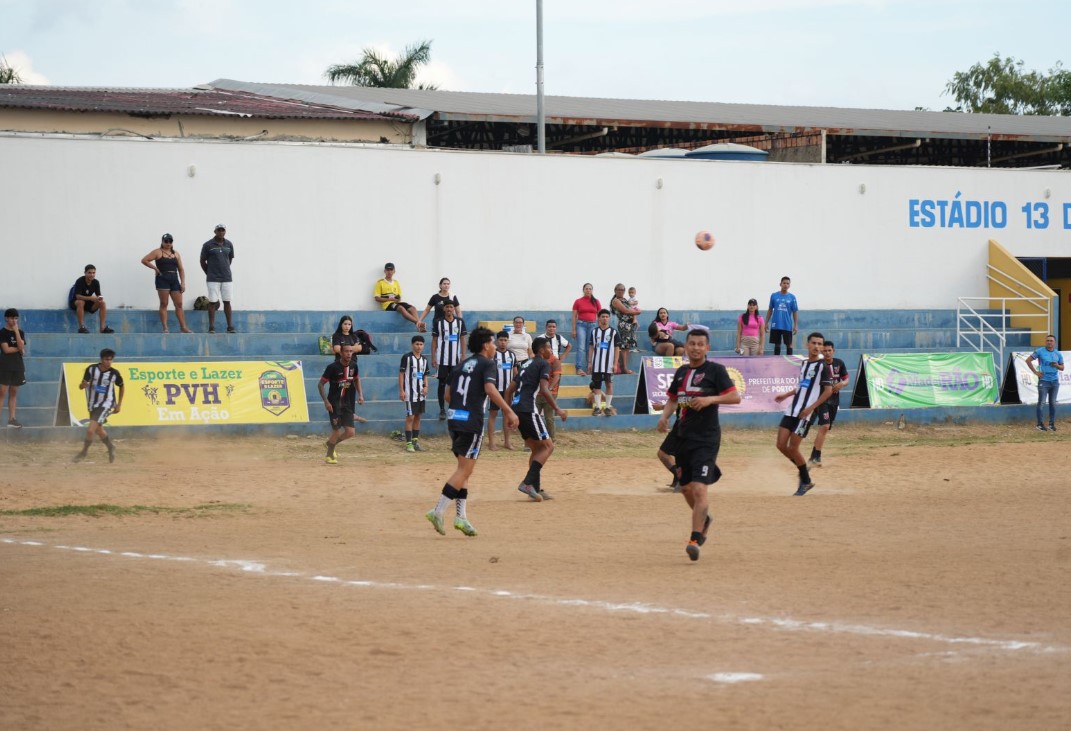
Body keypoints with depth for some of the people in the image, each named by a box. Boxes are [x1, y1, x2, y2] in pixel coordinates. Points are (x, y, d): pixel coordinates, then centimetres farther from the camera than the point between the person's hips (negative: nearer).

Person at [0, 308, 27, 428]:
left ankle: (12, 418, 10)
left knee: (14, 392, 7)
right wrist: (19, 349, -5)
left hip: (18, 366, 5)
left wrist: (16, 332, -9)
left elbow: (21, 347, -6)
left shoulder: (20, 332, 10)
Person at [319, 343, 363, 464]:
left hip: (348, 404, 5)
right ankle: (329, 456, 18)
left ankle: (331, 443, 28)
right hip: (334, 404, -5)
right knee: (337, 432, -5)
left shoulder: (353, 365, 2)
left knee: (350, 432, 0)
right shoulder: (333, 367, -15)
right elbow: (320, 384, -10)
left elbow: (356, 379, 22)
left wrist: (360, 394, 8)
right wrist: (326, 401, -18)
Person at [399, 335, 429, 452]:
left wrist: (426, 387, 0)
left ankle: (415, 441, 17)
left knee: (418, 417, 10)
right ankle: (408, 443, -3)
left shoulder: (424, 359, 10)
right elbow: (401, 374, -7)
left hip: (421, 393, 6)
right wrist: (401, 390, -13)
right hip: (410, 393, -6)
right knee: (410, 417, -6)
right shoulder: (407, 357, -7)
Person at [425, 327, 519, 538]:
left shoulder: (462, 365, 18)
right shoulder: (487, 364, -3)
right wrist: (508, 411, -19)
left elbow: (448, 393, 16)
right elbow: (490, 389, -19)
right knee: (465, 470, -7)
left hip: (454, 419, 7)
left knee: (463, 468, 14)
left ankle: (461, 515, 8)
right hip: (472, 422, -7)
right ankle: (439, 511, -16)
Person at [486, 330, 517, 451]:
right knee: (492, 414, -1)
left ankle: (506, 441, 13)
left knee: (507, 414, 7)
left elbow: (515, 372, 15)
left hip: (508, 390, 5)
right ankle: (491, 442, 1)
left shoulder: (512, 354, 9)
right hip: (495, 389, -5)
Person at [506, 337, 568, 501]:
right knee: (548, 446, -4)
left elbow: (510, 390, 24)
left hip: (516, 409, 9)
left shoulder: (527, 364, 24)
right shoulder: (543, 364, -1)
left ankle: (536, 488, 13)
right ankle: (527, 483, -16)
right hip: (529, 410, -9)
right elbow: (544, 390, -14)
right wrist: (557, 409, -9)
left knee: (537, 448, 17)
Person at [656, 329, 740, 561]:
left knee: (699, 489, -17)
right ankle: (704, 518, 44)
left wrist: (710, 399, -22)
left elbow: (735, 396, -9)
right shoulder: (681, 372, 13)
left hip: (706, 438, -7)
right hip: (683, 437, 7)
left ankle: (695, 539, -18)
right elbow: (672, 399, 24)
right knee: (685, 488, 17)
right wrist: (664, 416, 5)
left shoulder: (715, 370, -4)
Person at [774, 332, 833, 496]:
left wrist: (810, 408, -18)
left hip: (805, 414, -7)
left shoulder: (823, 366, -8)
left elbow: (828, 391, -12)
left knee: (792, 448, -8)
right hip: (792, 410, 7)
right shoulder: (804, 364, 14)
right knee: (781, 445, 1)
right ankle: (803, 470, 22)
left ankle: (806, 481, 10)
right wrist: (786, 395, 21)